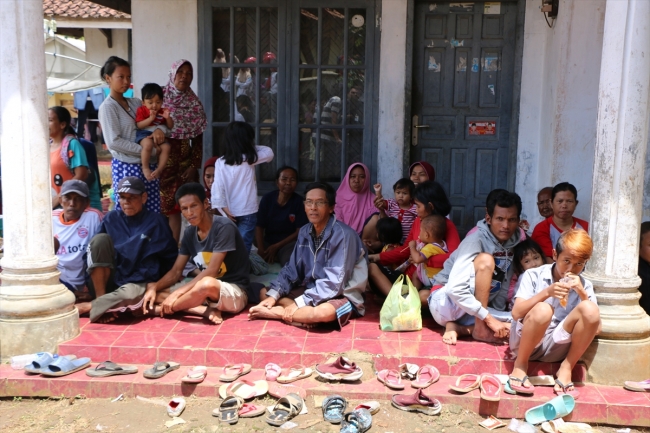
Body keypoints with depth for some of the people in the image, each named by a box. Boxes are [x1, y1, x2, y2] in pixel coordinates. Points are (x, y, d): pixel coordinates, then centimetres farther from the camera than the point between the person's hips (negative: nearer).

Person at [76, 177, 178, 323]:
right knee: (100, 238, -19)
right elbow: (97, 247, 8)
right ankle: (101, 300, -19)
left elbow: (171, 258, 1)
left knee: (129, 294, -39)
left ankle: (89, 307, -13)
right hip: (112, 280, 3)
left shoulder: (156, 221, -2)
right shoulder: (111, 219, 6)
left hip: (140, 284, -3)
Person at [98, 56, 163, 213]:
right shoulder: (107, 107, -5)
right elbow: (113, 142, -15)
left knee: (154, 213, 6)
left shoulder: (136, 103, 14)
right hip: (126, 167, -6)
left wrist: (160, 128, -6)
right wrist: (149, 151, -16)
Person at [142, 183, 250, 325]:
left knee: (207, 284, -41)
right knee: (152, 290, -4)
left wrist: (177, 293, -24)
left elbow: (212, 271, -22)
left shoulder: (223, 227, -17)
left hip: (234, 293, -7)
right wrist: (154, 288, -12)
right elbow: (176, 271, 6)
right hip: (206, 293, 7)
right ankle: (206, 310, -18)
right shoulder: (190, 233, 5)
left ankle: (161, 310, -15)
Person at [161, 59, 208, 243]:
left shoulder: (194, 103, 6)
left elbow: (198, 139, 7)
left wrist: (194, 165, 1)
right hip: (163, 160, -2)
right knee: (167, 205, 1)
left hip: (185, 162, 2)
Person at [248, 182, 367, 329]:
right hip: (311, 291, 8)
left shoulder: (343, 235, -21)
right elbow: (292, 269, 6)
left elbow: (334, 283, -24)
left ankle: (274, 313, -17)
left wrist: (298, 304, -25)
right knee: (264, 292, 2)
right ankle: (305, 314, -21)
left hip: (342, 296, -7)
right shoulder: (304, 232, 2)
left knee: (323, 312, -40)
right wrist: (273, 295, -11)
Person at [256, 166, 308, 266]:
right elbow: (259, 227, -3)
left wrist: (276, 246, -11)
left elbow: (300, 231, -5)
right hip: (268, 242, 4)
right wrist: (261, 250, -20)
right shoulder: (267, 199, -1)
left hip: (289, 242, -3)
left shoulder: (298, 201, -5)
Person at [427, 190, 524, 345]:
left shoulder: (515, 242, 1)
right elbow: (455, 289, -31)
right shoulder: (476, 240, -21)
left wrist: (497, 317, -6)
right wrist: (489, 319, -30)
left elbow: (503, 289, 6)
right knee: (485, 260, -28)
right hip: (445, 302, -7)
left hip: (472, 311, 7)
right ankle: (480, 328, -24)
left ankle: (458, 327, -14)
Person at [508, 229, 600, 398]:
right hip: (525, 341, -2)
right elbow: (516, 313, -13)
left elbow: (595, 327, -3)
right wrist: (547, 292, -24)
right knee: (543, 310, -35)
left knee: (590, 309, -21)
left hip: (557, 347, 3)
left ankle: (565, 369, -9)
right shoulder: (533, 276, -2)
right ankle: (520, 365, -11)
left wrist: (582, 293, -14)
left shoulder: (585, 286, 7)